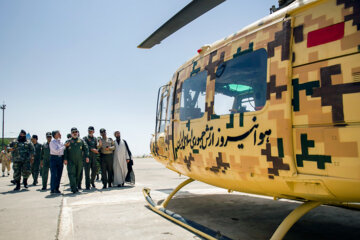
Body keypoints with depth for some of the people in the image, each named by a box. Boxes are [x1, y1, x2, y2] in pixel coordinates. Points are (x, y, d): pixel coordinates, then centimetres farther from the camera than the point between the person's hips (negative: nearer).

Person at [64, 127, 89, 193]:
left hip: (79, 161, 2)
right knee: (71, 174, -12)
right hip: (71, 161, -2)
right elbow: (66, 151, 5)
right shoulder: (68, 141, 10)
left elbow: (86, 148, 4)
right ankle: (74, 188, -15)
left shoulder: (81, 141, 11)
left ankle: (76, 186, 20)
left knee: (78, 174, 6)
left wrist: (87, 156, -9)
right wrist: (65, 159, -7)